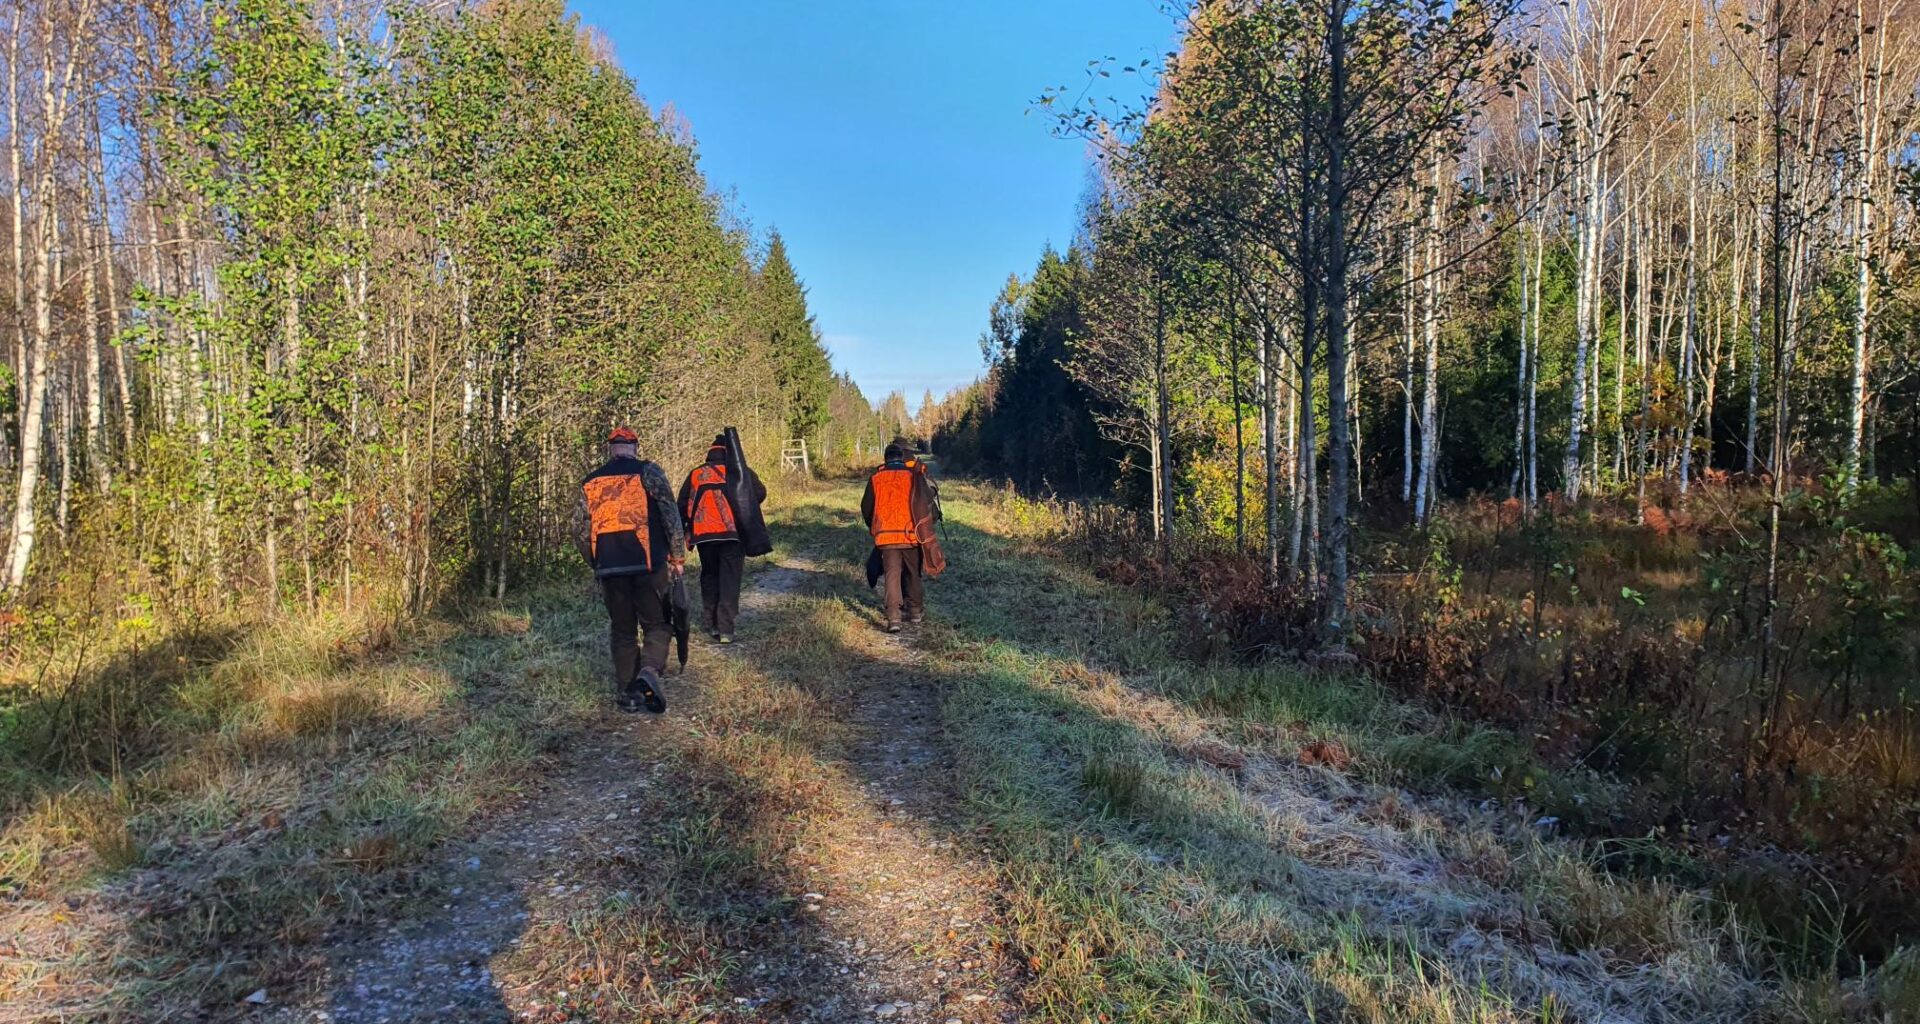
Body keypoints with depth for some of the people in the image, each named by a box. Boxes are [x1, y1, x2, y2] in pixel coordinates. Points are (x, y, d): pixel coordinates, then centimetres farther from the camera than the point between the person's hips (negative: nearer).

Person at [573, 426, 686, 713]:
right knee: (657, 624, 7)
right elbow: (670, 515, -7)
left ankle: (627, 693, 13)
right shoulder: (647, 471, 0)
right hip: (648, 564, -3)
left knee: (622, 631, 14)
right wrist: (678, 557, 0)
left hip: (610, 569, 3)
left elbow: (580, 530, 13)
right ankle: (649, 672, -18)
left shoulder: (590, 482, 12)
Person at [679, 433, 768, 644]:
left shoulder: (696, 474, 10)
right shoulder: (742, 472, 7)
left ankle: (712, 625, 17)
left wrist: (684, 531, 16)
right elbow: (760, 493, 3)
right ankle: (726, 630, -6)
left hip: (704, 533, 2)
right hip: (734, 532, -2)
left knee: (709, 576, 18)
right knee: (730, 579, 1)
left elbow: (683, 506, 9)